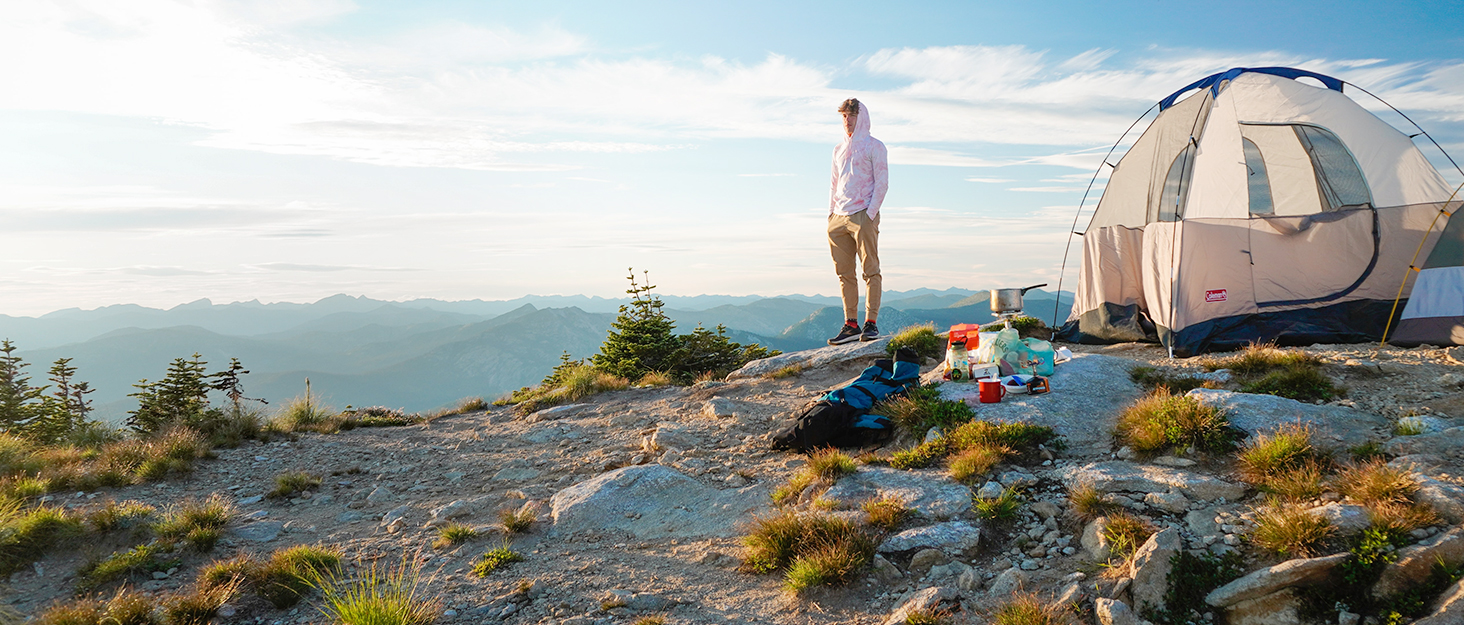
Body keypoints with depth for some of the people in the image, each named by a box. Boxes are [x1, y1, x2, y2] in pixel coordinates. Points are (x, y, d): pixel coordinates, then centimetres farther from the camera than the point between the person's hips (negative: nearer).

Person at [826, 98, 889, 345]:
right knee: (845, 274, 4)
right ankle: (850, 325, 7)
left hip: (863, 216, -6)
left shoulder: (874, 146, 3)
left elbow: (882, 183, -3)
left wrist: (870, 214, -12)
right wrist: (831, 212, 11)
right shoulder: (839, 150, 21)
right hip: (839, 218, 6)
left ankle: (871, 323, -5)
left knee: (870, 271, -6)